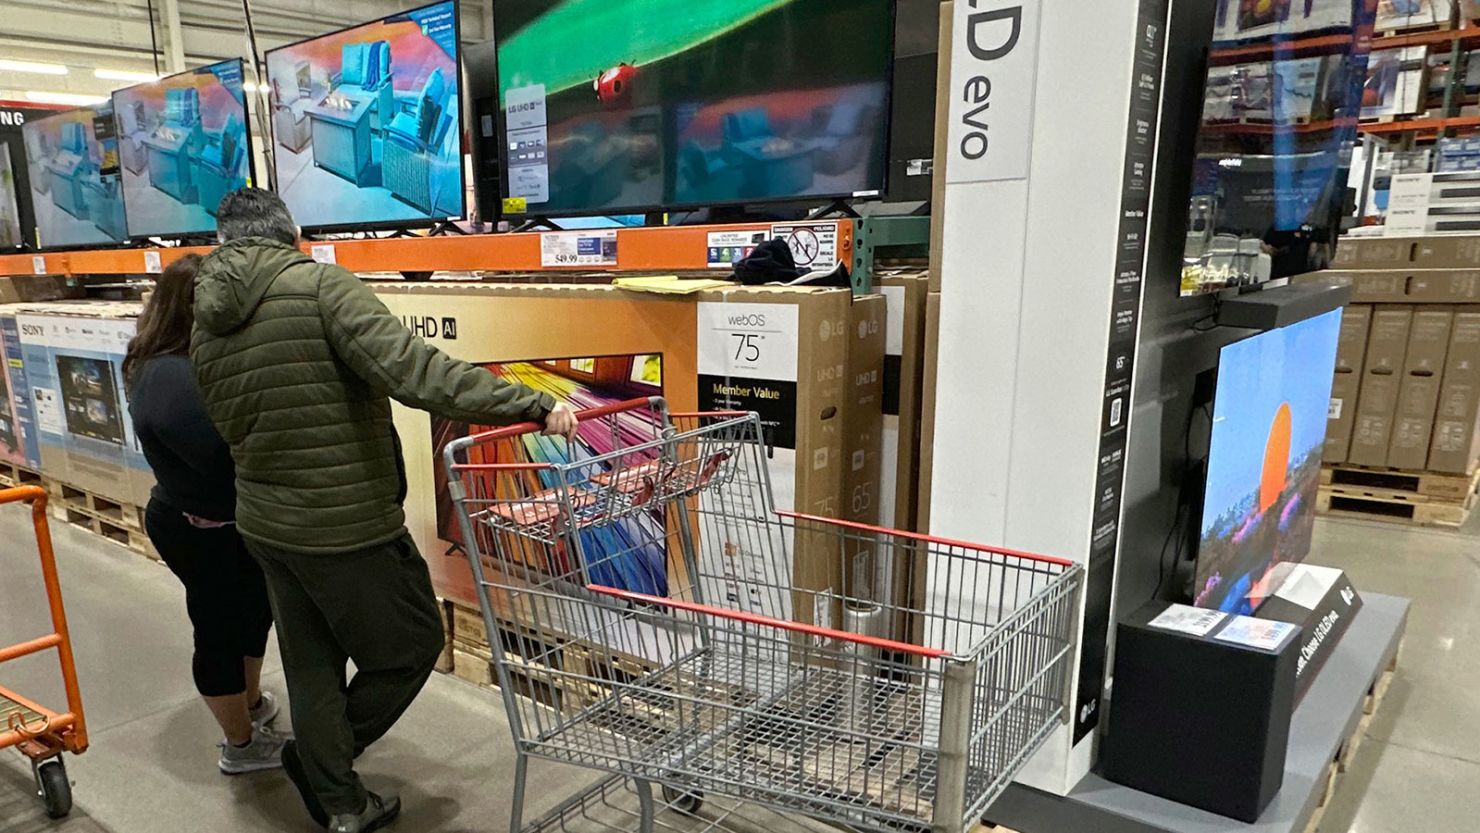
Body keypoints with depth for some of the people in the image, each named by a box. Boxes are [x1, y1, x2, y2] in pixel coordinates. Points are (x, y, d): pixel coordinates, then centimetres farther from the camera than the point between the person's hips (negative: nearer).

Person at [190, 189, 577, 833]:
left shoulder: (205, 329, 7)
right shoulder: (320, 285, -15)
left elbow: (228, 429, 10)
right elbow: (408, 366, -29)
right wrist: (529, 405, -33)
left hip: (265, 525, 8)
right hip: (348, 528, -8)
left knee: (311, 666, 20)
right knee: (412, 644, 14)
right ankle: (322, 760, 27)